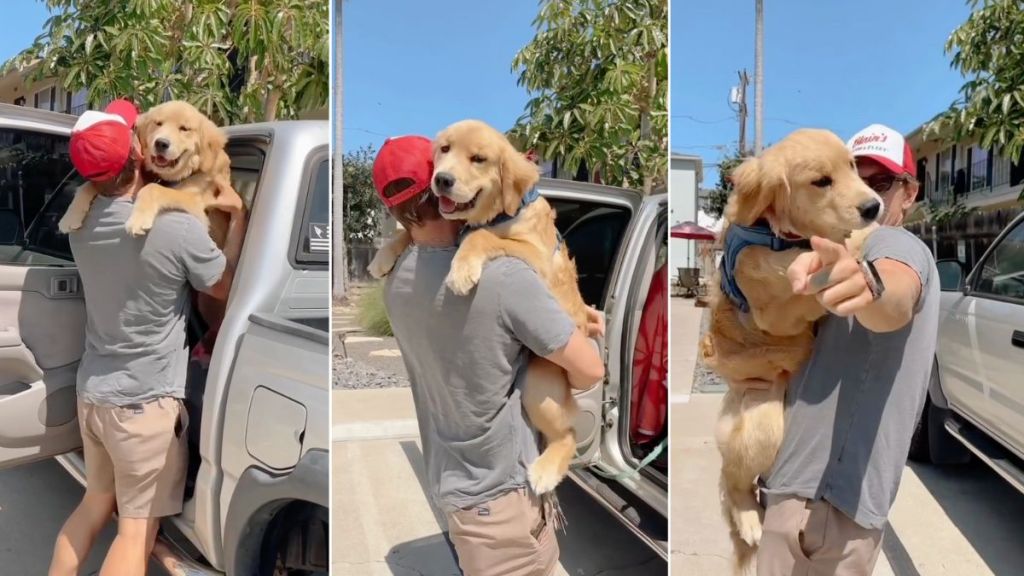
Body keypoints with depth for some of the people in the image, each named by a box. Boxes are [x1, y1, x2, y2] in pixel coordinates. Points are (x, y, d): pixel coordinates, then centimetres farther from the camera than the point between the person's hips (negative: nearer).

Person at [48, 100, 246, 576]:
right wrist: (237, 216, 0)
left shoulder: (83, 224, -1)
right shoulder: (178, 228, -22)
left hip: (91, 391, 7)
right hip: (145, 401, -6)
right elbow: (226, 288, -5)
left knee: (96, 502, 26)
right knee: (137, 528, 5)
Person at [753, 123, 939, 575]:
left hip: (825, 493, -10)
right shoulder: (864, 249, 22)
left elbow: (896, 303, -35)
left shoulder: (893, 245, -10)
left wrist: (869, 286, -58)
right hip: (816, 485, 10)